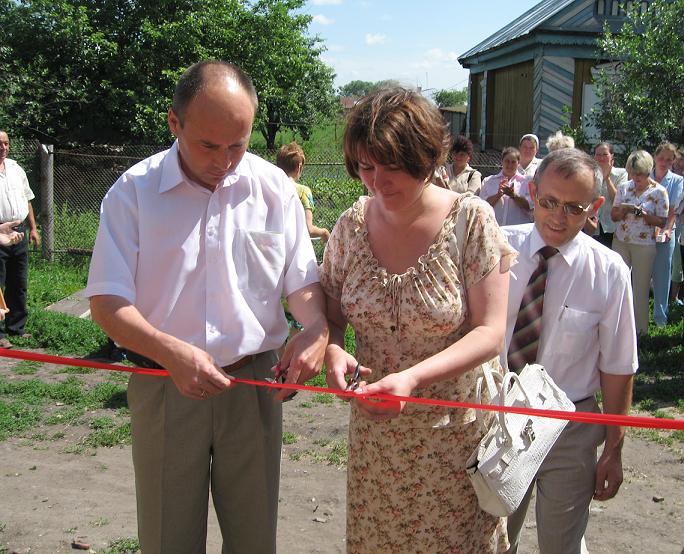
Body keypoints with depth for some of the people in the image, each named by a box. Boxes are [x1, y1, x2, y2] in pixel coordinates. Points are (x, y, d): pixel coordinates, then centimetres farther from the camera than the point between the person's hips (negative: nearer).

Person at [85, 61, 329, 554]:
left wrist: (317, 328, -16)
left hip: (254, 383, 2)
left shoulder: (275, 187, 0)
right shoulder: (134, 191, -7)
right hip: (165, 385, -1)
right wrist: (171, 351, -26)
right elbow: (107, 300, -10)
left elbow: (303, 280, 5)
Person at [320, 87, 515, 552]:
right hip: (375, 424, 3)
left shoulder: (471, 220, -14)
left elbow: (490, 332, -16)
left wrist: (414, 377, -29)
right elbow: (331, 314, 5)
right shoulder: (352, 225, -4)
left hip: (457, 426, -3)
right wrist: (332, 351, -19)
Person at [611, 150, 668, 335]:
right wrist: (624, 210, -15)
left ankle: (639, 327, 17)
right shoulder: (624, 188, 4)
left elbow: (661, 222, -4)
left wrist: (644, 214, -20)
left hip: (644, 245, -3)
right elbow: (613, 216, 6)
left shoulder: (659, 192, -6)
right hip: (620, 242, 3)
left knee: (640, 287, 5)